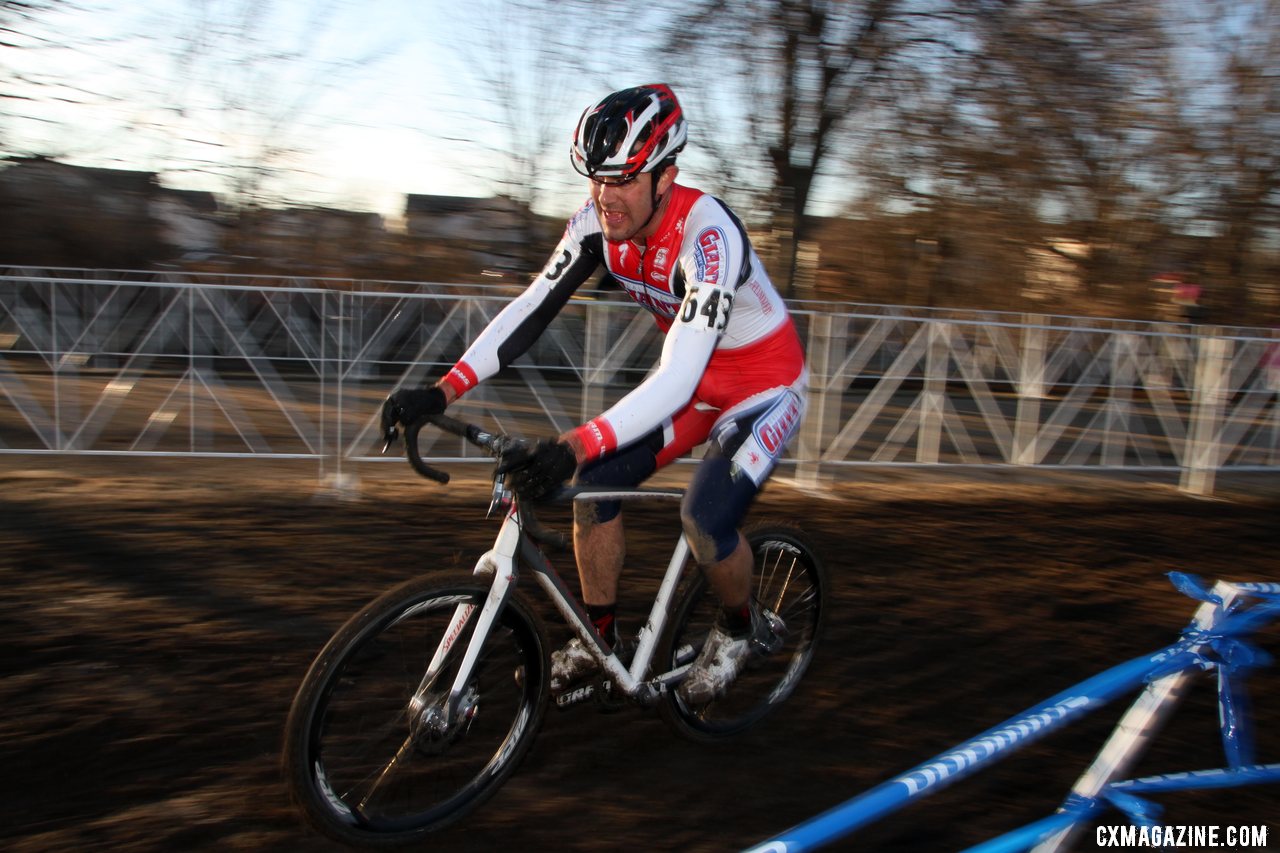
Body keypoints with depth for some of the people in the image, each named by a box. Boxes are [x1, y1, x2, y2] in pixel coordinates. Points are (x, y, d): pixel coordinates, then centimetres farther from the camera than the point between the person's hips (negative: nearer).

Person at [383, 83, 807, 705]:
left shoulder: (706, 236, -35)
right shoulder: (599, 223, -15)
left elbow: (677, 379, -43)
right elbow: (531, 309, -14)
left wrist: (574, 446, -54)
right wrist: (442, 391, -25)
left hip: (765, 385, -6)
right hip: (691, 380, 7)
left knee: (704, 520, -23)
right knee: (596, 484, -8)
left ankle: (742, 630, 9)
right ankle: (600, 642, 11)